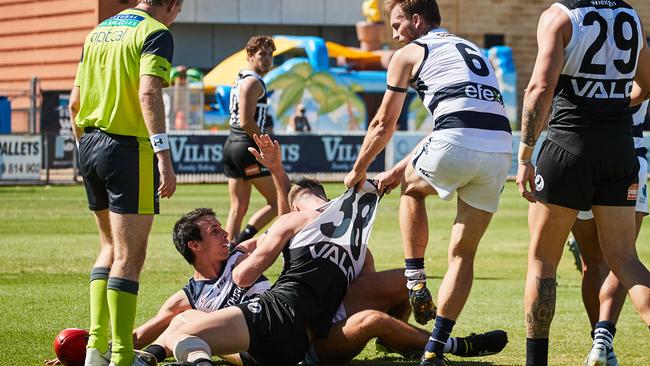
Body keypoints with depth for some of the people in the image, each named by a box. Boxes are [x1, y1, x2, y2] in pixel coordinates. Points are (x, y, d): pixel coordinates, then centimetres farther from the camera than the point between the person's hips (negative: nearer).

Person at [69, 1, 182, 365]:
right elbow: (148, 93, -23)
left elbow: (75, 102, 17)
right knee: (129, 257, -5)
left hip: (90, 145, 8)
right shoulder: (156, 33, -8)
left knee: (111, 248, 20)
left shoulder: (99, 31, 16)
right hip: (130, 149, -8)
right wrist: (164, 154, -27)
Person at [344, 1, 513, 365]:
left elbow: (384, 124, 21)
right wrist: (401, 169, 41)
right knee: (463, 253, 13)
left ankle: (416, 282, 19)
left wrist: (359, 170, 38)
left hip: (457, 145, -5)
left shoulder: (409, 54, 15)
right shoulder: (470, 49, 33)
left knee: (412, 189, 29)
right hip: (500, 147, 5)